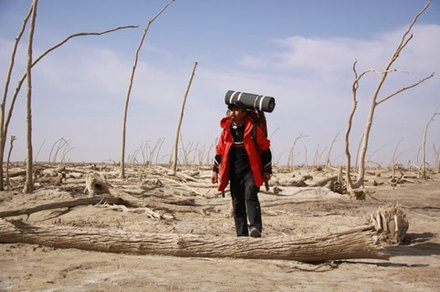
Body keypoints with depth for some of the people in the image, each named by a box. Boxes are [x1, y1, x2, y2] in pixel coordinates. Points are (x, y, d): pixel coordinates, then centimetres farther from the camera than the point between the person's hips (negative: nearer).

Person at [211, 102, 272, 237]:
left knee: (250, 197, -23)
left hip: (251, 172, -4)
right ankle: (242, 234, 10)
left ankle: (255, 227, -31)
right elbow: (220, 151, 17)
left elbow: (265, 149, 2)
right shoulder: (226, 130, 7)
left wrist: (267, 170, 2)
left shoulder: (253, 129, -4)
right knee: (237, 203, 4)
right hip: (234, 174, 4)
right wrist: (215, 170, 13)